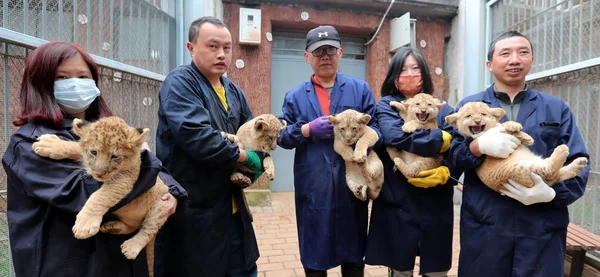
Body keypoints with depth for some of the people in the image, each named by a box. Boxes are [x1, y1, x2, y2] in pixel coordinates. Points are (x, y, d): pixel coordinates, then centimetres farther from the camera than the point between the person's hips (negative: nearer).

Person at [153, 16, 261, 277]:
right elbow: (196, 136, -26)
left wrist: (256, 162, -4)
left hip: (233, 207, 7)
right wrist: (245, 157, -15)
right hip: (193, 211, -7)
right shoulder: (179, 82, -11)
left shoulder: (233, 91, 13)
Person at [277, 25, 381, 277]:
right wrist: (308, 129, -13)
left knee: (353, 256, 13)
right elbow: (281, 136, 4)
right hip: (313, 189, 1)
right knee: (314, 257, 11)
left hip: (352, 186, 0)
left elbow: (377, 129, 2)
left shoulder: (360, 89, 7)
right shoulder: (295, 96, 9)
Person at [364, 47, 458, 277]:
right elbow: (394, 136, -20)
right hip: (398, 204, -2)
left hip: (436, 205, 2)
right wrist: (440, 139, -14)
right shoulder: (386, 105, 1)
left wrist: (445, 172, -23)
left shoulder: (443, 110, 7)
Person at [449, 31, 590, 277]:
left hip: (543, 230, 1)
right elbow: (448, 157, -2)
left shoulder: (557, 108, 9)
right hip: (483, 227, -1)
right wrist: (478, 146, -22)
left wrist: (552, 193, -14)